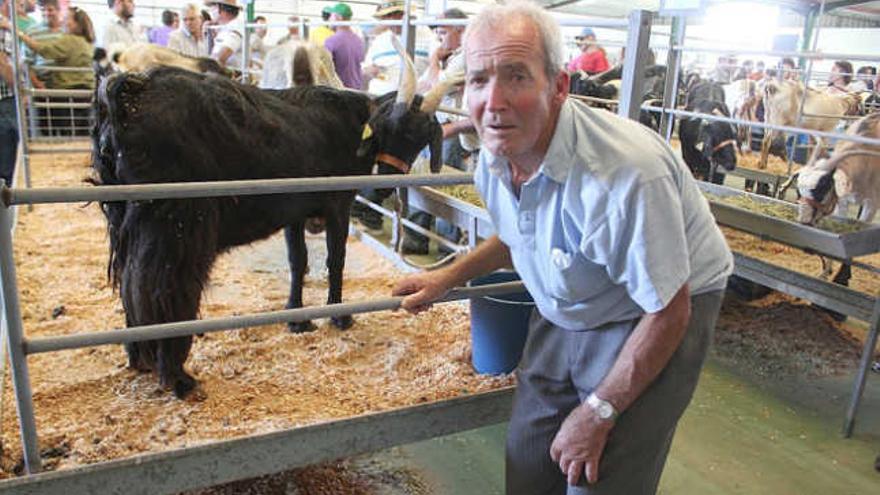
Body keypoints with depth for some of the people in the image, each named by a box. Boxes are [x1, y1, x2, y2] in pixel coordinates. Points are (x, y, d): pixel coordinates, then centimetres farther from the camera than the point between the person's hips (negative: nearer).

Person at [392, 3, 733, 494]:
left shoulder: (627, 173, -35)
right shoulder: (497, 153, -11)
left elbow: (668, 311, -24)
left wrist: (596, 415, -16)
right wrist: (450, 276, 5)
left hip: (648, 320, -6)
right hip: (562, 315, 6)